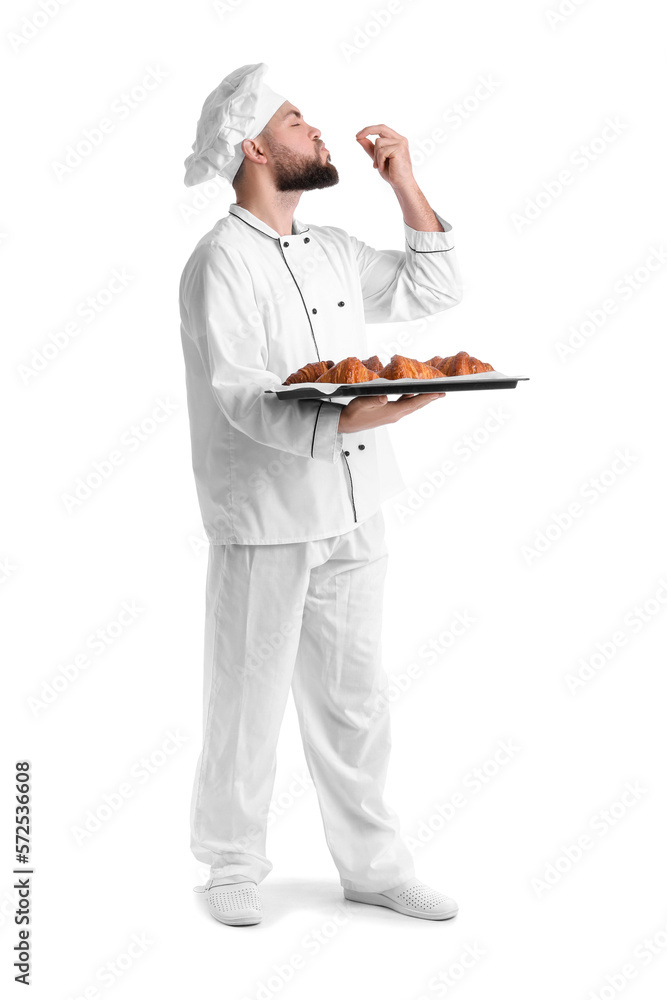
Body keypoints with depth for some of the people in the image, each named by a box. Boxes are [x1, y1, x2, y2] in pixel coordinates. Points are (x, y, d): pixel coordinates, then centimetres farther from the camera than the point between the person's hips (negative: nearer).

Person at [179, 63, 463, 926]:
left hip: (352, 517, 7)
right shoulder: (221, 262, -12)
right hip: (265, 524, -7)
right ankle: (233, 869, 22)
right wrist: (342, 418, -35)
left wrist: (404, 184, 11)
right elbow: (240, 397, -20)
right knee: (249, 703, 5)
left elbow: (432, 291, 19)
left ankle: (373, 864, 26)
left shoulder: (332, 250, 12)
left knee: (353, 701, 14)